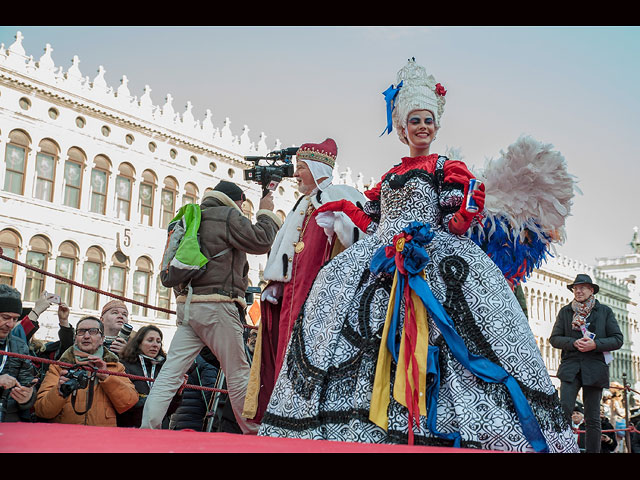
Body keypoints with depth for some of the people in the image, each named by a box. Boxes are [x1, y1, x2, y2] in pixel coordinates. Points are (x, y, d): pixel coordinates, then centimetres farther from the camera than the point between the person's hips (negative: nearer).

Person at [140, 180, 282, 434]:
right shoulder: (228, 216, -1)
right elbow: (261, 241, -7)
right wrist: (266, 212, 8)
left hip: (187, 306, 7)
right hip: (217, 307, -7)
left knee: (170, 373, -1)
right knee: (239, 375, 3)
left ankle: (147, 429, -9)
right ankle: (253, 433, 12)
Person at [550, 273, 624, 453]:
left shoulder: (605, 311, 10)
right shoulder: (565, 312, 12)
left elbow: (617, 340, 5)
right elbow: (554, 338, 8)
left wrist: (595, 344, -12)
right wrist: (574, 343, -11)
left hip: (594, 369, 0)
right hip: (570, 368, 0)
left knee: (592, 418, 2)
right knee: (564, 410, -17)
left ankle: (593, 450, 9)